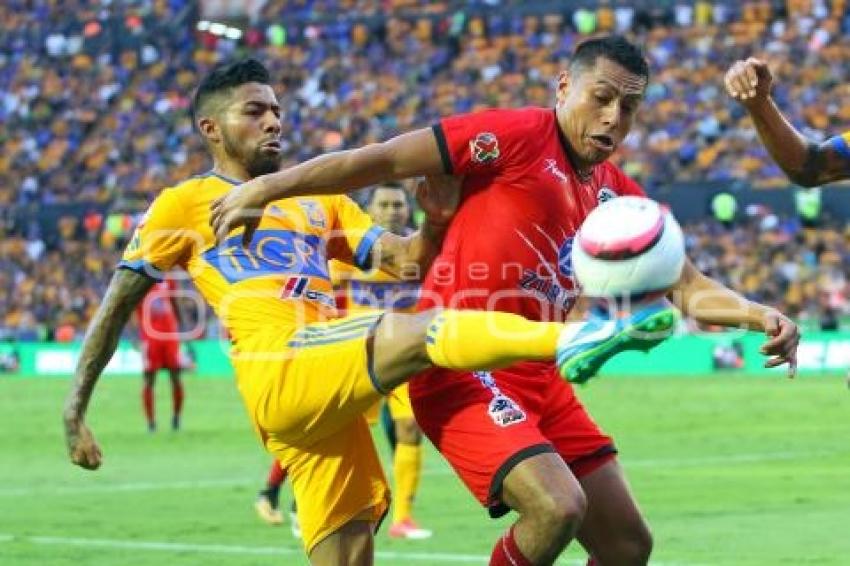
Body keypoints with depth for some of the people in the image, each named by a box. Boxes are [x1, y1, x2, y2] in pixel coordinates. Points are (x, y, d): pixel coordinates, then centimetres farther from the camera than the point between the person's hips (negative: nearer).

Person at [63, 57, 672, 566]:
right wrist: (76, 408, 11)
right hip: (280, 369, -7)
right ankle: (567, 339, -50)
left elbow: (404, 261, 19)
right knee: (419, 331, -28)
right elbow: (118, 303, 14)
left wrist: (435, 224, -3)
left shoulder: (319, 201, 28)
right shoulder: (187, 203, 13)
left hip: (332, 397, 7)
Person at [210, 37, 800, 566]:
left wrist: (759, 315, -7)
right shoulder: (520, 136, -9)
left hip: (538, 377, 8)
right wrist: (268, 188, -12)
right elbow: (383, 160, -10)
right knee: (559, 505, -28)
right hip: (462, 369, -8)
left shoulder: (618, 196, 12)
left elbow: (689, 288, 12)